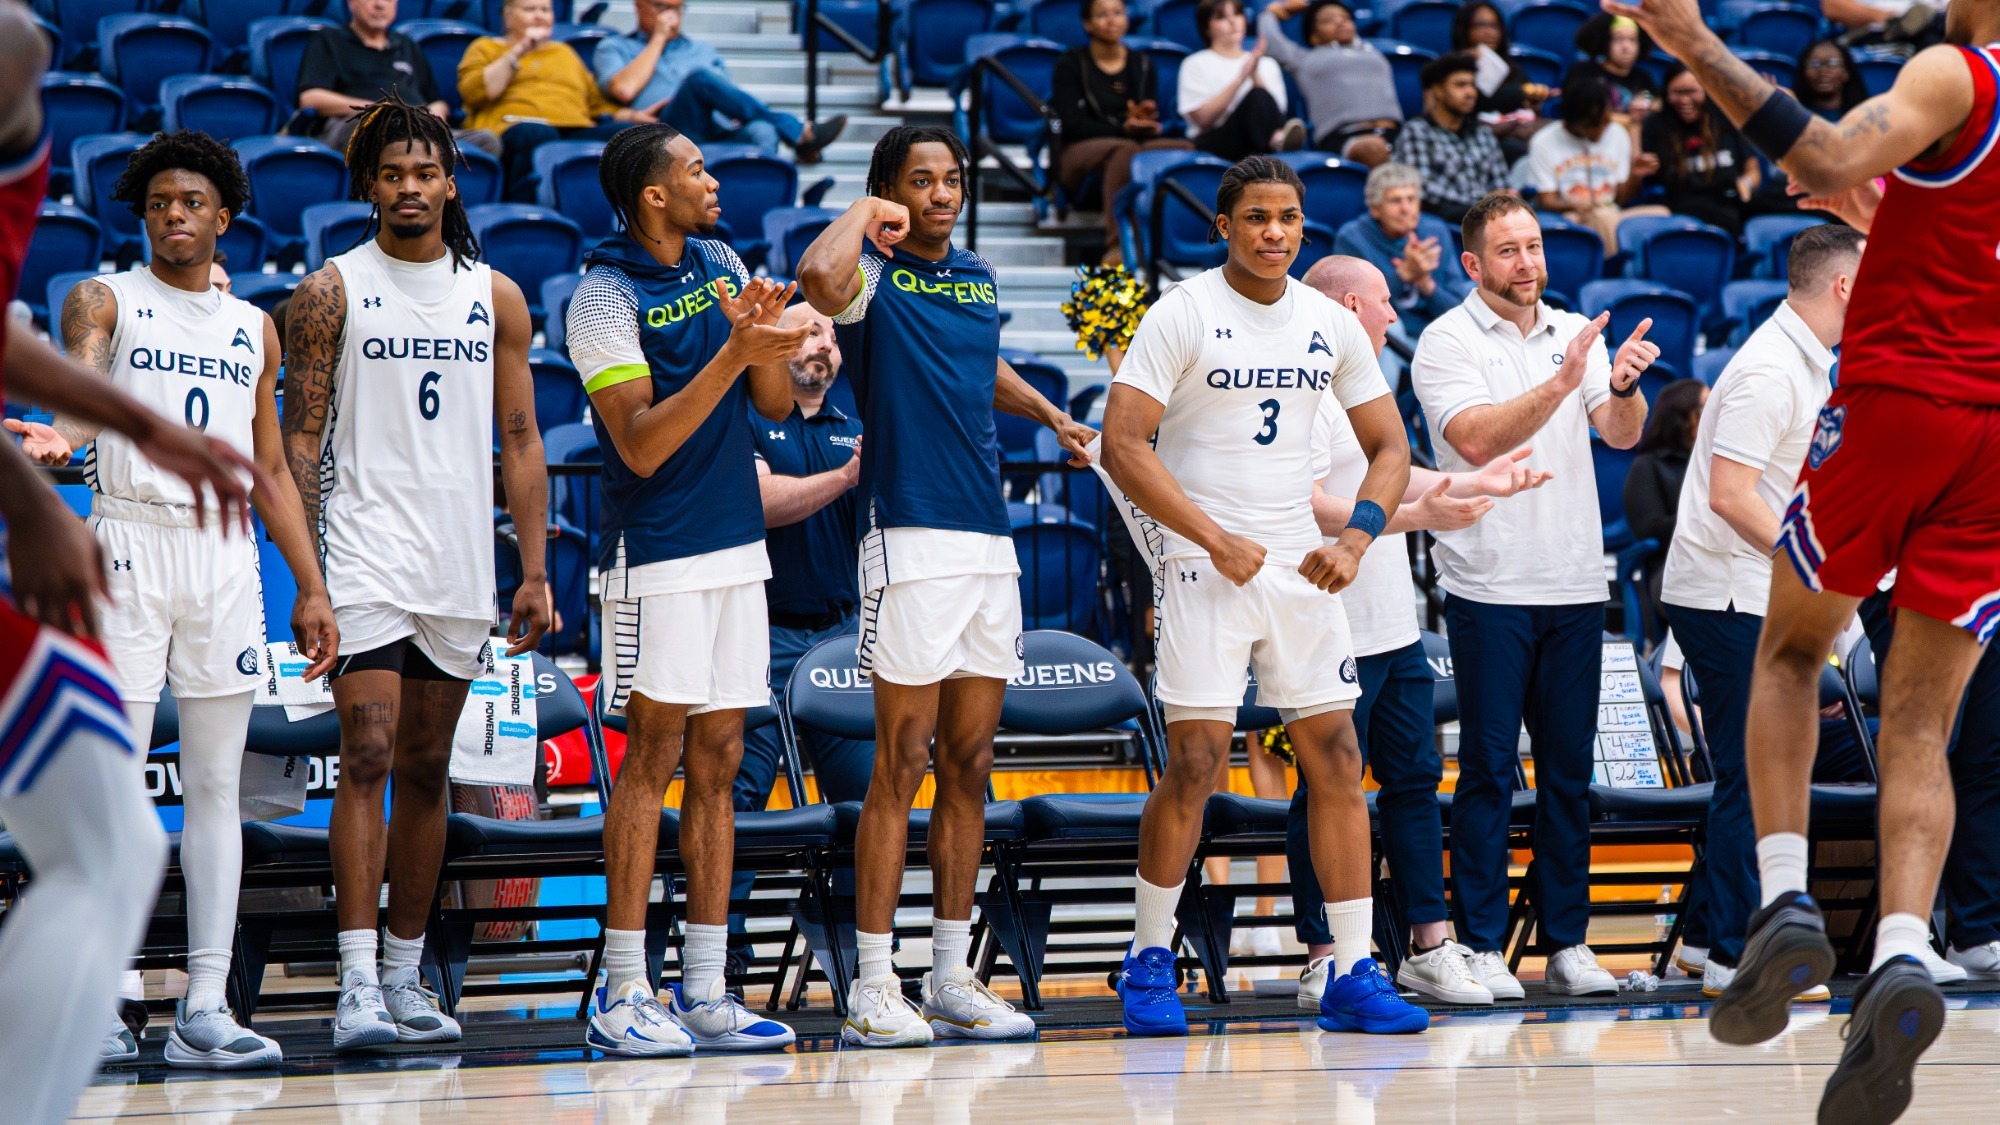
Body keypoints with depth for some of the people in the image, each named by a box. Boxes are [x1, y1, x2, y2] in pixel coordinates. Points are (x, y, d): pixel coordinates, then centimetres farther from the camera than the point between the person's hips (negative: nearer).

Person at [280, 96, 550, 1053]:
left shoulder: (497, 299, 10)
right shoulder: (331, 292, 0)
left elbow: (519, 441, 12)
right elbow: (300, 438, -1)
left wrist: (535, 568, 4)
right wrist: (305, 570, -10)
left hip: (460, 565, 4)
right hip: (363, 559, -4)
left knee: (427, 770, 9)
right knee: (368, 759, -14)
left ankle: (405, 975, 15)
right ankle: (358, 981, -18)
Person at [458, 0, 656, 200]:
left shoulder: (564, 52, 36)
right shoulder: (486, 48, 23)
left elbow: (597, 104, 31)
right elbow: (473, 93, 4)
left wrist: (633, 115, 13)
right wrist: (518, 52, 4)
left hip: (576, 130, 4)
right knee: (539, 135, -42)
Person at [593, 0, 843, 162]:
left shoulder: (705, 52, 34)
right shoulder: (613, 49, 21)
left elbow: (730, 101, 23)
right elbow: (624, 90, -1)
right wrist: (658, 39, 8)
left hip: (723, 135, 4)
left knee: (761, 131, -32)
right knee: (700, 79, -31)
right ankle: (799, 134, -31)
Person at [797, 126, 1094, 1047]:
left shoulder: (979, 280, 17)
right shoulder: (874, 275, -4)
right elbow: (821, 278, -29)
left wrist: (1050, 416, 35)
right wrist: (864, 214, -12)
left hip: (990, 539, 7)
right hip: (912, 542, -7)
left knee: (970, 765, 9)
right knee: (901, 765, -8)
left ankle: (951, 978, 14)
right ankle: (873, 988, -5)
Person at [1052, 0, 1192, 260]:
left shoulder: (1143, 65, 18)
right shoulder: (1071, 64, 5)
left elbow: (1153, 124, 9)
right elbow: (1070, 124, -7)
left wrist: (1142, 121, -17)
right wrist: (1123, 128, -20)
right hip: (1079, 152, -4)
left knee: (1184, 148, -29)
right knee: (1124, 150, -40)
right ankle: (1118, 246, -52)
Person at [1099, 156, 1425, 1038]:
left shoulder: (1332, 325, 8)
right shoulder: (1183, 313, -7)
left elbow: (1389, 447, 12)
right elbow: (1123, 445, -12)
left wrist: (1356, 538, -6)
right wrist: (1217, 539, -17)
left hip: (1300, 568, 5)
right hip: (1205, 567, -5)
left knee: (1337, 760, 1)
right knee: (1195, 764, -9)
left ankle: (1353, 975, 5)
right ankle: (1149, 960, 7)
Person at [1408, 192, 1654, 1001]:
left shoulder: (1574, 334, 11)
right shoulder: (1446, 342, -4)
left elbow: (1623, 434, 2)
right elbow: (1476, 439, -18)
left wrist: (1624, 386, -19)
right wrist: (1561, 384, -27)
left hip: (1575, 585, 5)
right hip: (1489, 587, -5)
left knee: (1570, 768, 7)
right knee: (1489, 769, -4)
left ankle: (1567, 943, 12)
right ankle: (1480, 945, 1)